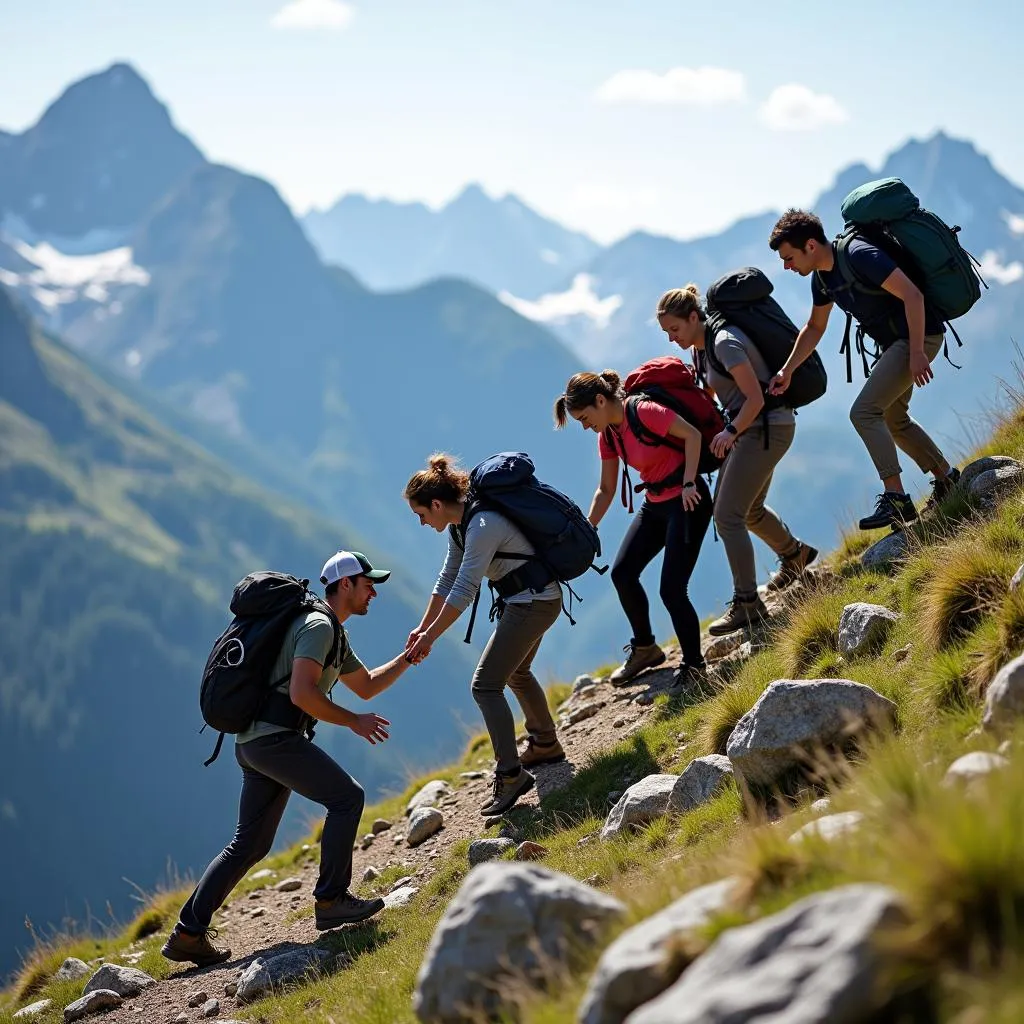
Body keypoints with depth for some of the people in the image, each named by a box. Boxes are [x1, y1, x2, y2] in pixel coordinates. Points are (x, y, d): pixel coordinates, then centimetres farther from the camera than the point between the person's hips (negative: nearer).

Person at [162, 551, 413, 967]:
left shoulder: (333, 635, 24)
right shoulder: (318, 625, -10)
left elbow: (366, 686, 35)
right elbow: (301, 693, -22)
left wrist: (407, 658, 22)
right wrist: (353, 721, -13)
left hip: (253, 742, 10)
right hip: (274, 737, -10)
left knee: (250, 844, 10)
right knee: (347, 796, -8)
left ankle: (188, 933, 8)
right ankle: (331, 899, -6)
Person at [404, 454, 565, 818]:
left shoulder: (482, 526, -26)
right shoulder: (460, 524, 5)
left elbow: (463, 592, -26)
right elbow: (447, 580, 12)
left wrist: (431, 636, -18)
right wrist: (421, 628, 10)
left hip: (533, 603, -10)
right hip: (534, 600, 10)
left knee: (486, 685, -11)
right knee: (515, 672, 29)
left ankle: (510, 775, -11)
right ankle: (545, 745, 46)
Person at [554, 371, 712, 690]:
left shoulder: (644, 412, -21)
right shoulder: (608, 434, 5)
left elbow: (692, 434, -20)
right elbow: (606, 489, 11)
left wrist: (688, 484, -22)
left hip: (686, 501, -9)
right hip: (655, 504, 9)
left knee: (671, 589, -12)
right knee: (622, 572, 7)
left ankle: (693, 667, 5)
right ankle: (644, 648, 26)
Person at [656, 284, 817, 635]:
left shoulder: (725, 343, -21)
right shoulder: (701, 349, 8)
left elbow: (755, 398, -22)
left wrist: (731, 432, -29)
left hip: (768, 428, -10)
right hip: (750, 428, 10)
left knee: (727, 515, -13)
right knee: (748, 509, 24)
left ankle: (747, 604, -10)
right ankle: (795, 554, 47)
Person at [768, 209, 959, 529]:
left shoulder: (860, 256, -25)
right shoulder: (821, 277, 4)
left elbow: (912, 295, -28)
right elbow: (814, 328, 17)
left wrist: (917, 352, -29)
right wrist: (787, 371, 10)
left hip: (918, 336, -10)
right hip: (893, 343, 10)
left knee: (864, 412, -17)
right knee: (892, 419, 20)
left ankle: (896, 500, -18)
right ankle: (947, 478, 32)